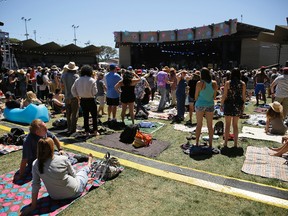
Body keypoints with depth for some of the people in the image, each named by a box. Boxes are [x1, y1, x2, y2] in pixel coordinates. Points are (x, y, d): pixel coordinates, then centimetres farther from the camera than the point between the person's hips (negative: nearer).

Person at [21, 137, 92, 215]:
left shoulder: (36, 164, -20)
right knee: (84, 169, 27)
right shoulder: (63, 159, -26)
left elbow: (35, 186, -14)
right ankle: (90, 160, 60)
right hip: (73, 192, -2)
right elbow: (73, 174, -10)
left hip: (55, 197, 3)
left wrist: (33, 206, -3)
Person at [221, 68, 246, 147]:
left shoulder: (228, 83, -6)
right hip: (238, 105, 2)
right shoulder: (243, 84, 0)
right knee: (235, 124, 13)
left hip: (229, 104, -2)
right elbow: (244, 96, 2)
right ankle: (235, 143, 18)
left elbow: (224, 95, -7)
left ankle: (225, 142, 13)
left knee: (227, 124, 8)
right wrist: (243, 105, 13)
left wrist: (222, 104, 2)